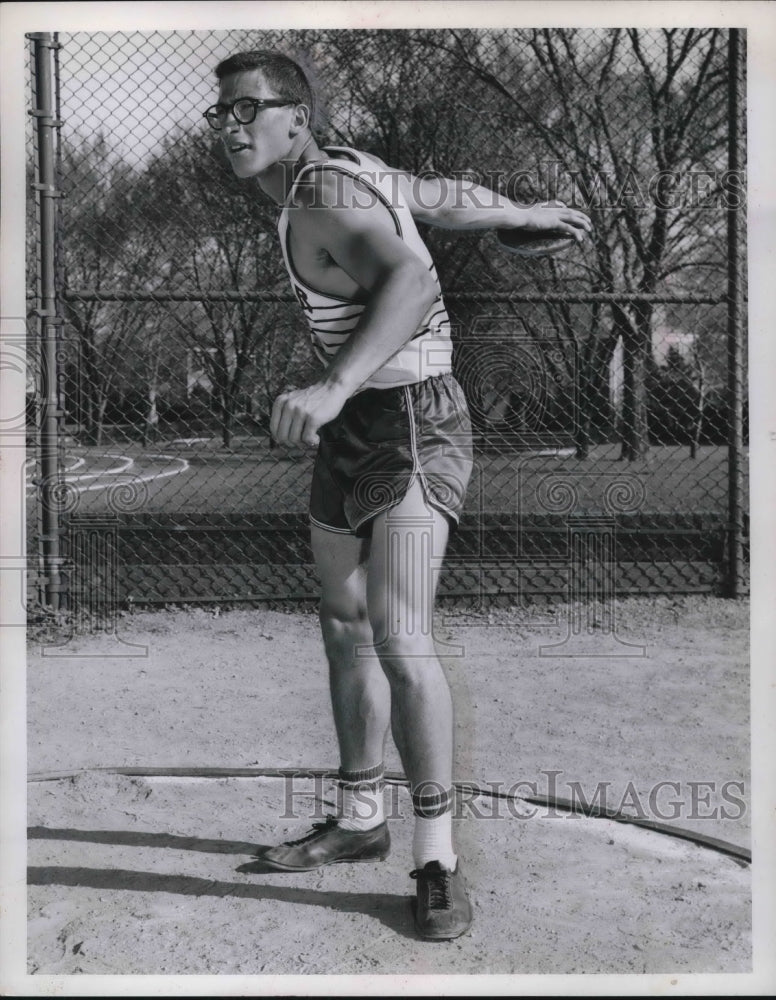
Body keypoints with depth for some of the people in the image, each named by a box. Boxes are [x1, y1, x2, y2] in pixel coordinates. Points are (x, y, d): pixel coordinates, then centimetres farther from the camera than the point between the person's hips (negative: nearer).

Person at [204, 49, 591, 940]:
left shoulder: (325, 200, -19)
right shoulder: (339, 168, 10)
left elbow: (412, 277, -38)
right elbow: (446, 197, 23)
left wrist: (334, 385, -51)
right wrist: (529, 215, 38)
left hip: (413, 424, -10)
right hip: (353, 427, 10)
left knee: (398, 637, -20)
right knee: (345, 627, 13)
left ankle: (437, 857, -6)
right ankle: (359, 822, 27)